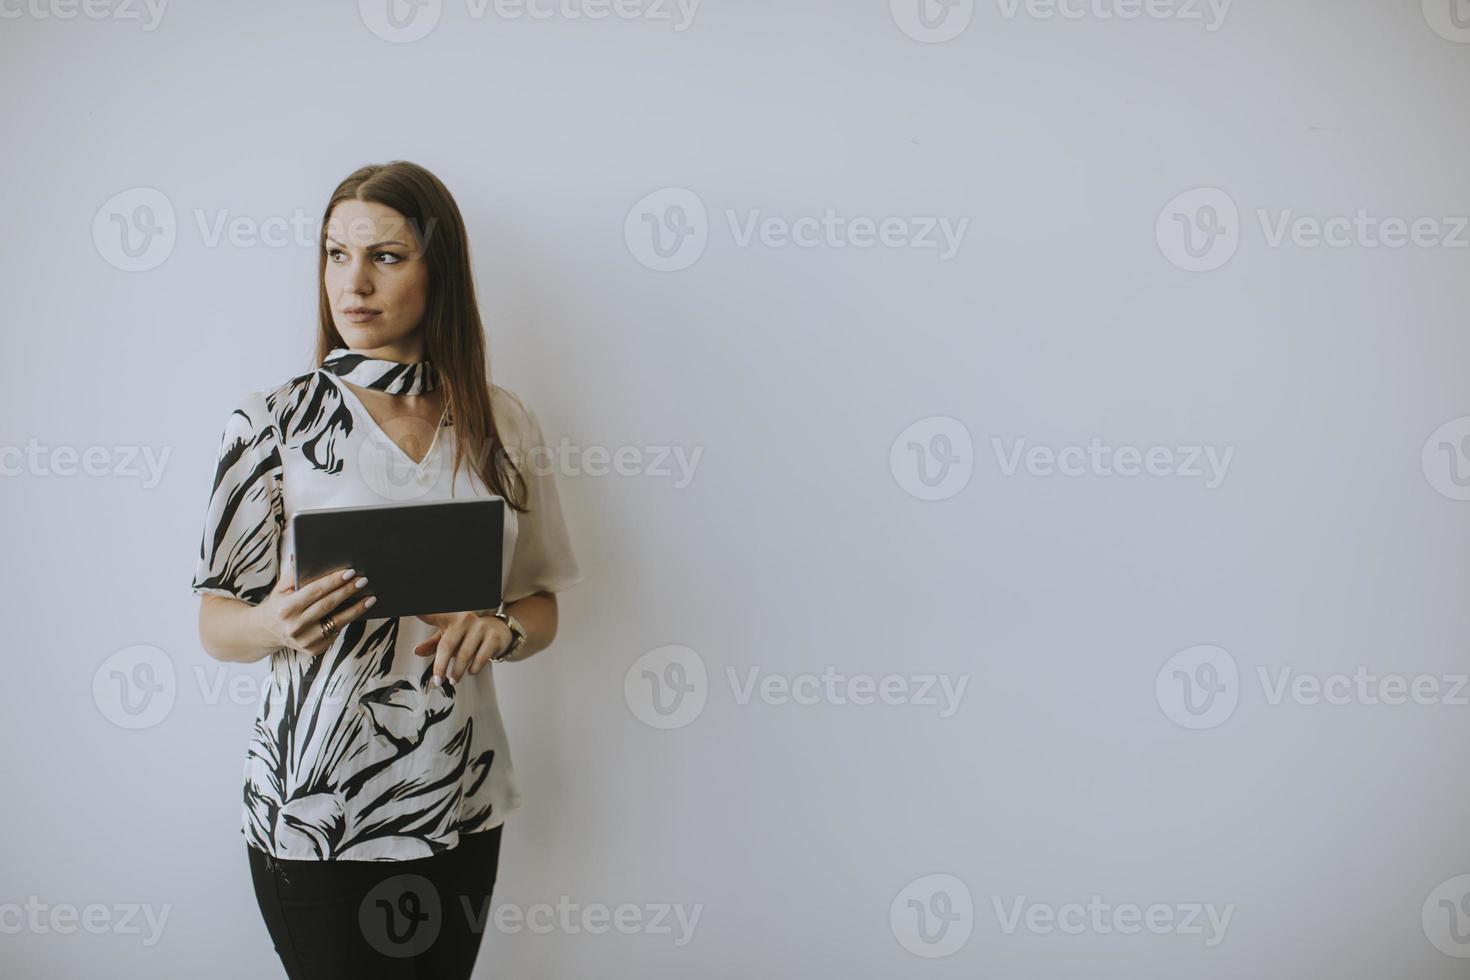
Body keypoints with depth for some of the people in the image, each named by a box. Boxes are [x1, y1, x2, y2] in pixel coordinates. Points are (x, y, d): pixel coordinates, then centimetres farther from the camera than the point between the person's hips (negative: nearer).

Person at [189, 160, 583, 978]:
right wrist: (278, 623, -25)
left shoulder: (503, 422, 1)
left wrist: (497, 627, -14)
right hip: (316, 811, -2)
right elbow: (217, 626, -3)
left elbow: (542, 604, 8)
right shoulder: (272, 421, -6)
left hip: (461, 804, 3)